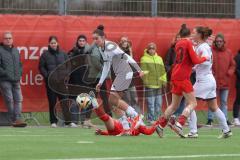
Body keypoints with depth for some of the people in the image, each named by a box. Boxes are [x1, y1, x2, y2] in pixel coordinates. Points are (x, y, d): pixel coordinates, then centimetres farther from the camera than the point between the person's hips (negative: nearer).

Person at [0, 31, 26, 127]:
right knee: (9, 100, -6)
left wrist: (19, 74, 10)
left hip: (16, 80, 6)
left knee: (18, 99, -5)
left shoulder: (15, 51, 17)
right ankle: (13, 120, -2)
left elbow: (20, 64, 25)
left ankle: (18, 118, -9)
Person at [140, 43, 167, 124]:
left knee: (158, 103, 8)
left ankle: (156, 118, 17)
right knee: (151, 103, -7)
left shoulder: (159, 59, 15)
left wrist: (164, 80, 8)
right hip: (149, 84, -5)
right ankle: (151, 119, -1)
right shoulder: (144, 59, 0)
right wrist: (145, 79, -17)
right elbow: (143, 71, -8)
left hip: (158, 84, 5)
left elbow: (162, 70, 16)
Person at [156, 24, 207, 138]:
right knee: (192, 103, -6)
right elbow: (195, 60, -10)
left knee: (174, 105, 16)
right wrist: (204, 58, 6)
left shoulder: (178, 44, 15)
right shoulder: (188, 43, -7)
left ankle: (160, 125, 17)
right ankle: (179, 124, -20)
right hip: (183, 77, -8)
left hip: (175, 76, 8)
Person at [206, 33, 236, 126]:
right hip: (213, 81, -4)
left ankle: (225, 119, 15)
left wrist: (229, 73, -4)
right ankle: (210, 119, 4)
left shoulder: (228, 52, 7)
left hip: (225, 82, 4)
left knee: (224, 101, 10)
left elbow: (232, 65, 12)